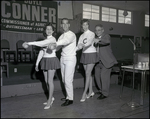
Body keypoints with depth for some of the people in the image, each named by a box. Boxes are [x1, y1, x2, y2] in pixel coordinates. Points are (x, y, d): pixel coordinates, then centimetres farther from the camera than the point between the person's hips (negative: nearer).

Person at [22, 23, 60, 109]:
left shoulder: (52, 39, -11)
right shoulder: (45, 40, 14)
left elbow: (41, 44, -28)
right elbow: (41, 52, 14)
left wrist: (29, 43, -28)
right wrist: (37, 63, 12)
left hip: (52, 60, -7)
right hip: (45, 60, 8)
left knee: (50, 81, -5)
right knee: (46, 81, 11)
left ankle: (49, 101, 6)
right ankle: (51, 97, 27)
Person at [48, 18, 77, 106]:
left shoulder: (71, 35, -10)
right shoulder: (61, 36, 12)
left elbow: (66, 41, -32)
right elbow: (58, 45, 7)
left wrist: (55, 44, -47)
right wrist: (51, 47, -14)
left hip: (70, 59, -7)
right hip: (63, 58, 7)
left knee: (68, 80, -6)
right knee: (64, 80, 12)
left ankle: (70, 99, 7)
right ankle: (68, 96, 26)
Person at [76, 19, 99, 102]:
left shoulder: (92, 34, -4)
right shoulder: (81, 36, 13)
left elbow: (89, 42, -24)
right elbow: (79, 46, 2)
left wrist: (83, 45, -43)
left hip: (91, 54, -6)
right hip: (84, 54, 6)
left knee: (88, 73, -9)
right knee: (88, 73, 9)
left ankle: (84, 93, -6)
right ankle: (91, 91, 20)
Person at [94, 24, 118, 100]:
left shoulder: (106, 36, -7)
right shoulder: (96, 38, 13)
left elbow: (107, 41, -31)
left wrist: (99, 40, -48)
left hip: (106, 60, -7)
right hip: (98, 61, 7)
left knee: (104, 76, -11)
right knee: (97, 75, 11)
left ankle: (105, 93, 4)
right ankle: (101, 90, 31)